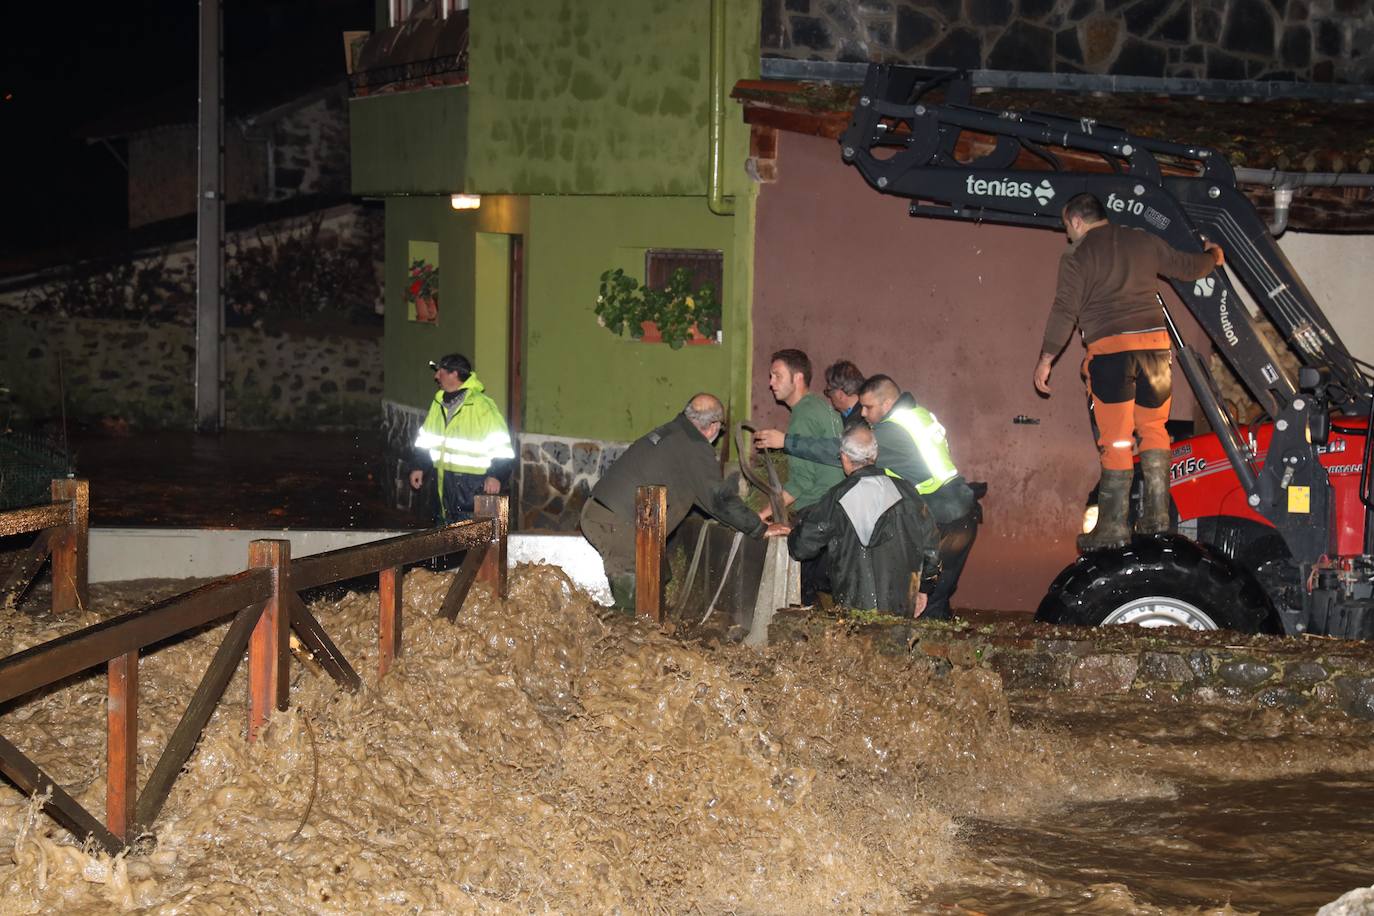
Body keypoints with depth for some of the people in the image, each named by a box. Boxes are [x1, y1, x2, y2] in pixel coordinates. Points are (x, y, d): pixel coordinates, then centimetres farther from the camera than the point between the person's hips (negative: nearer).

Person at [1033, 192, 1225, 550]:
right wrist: (1212, 257, 44)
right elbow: (1189, 267, 22)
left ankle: (1113, 528, 1)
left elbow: (1065, 311, -5)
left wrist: (1046, 359, 0)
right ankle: (1157, 517, 14)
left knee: (1116, 440, -2)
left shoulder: (1077, 256, 2)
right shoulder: (1144, 242, 15)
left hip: (1110, 348, -4)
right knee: (1153, 428, 16)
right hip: (1154, 342, 4)